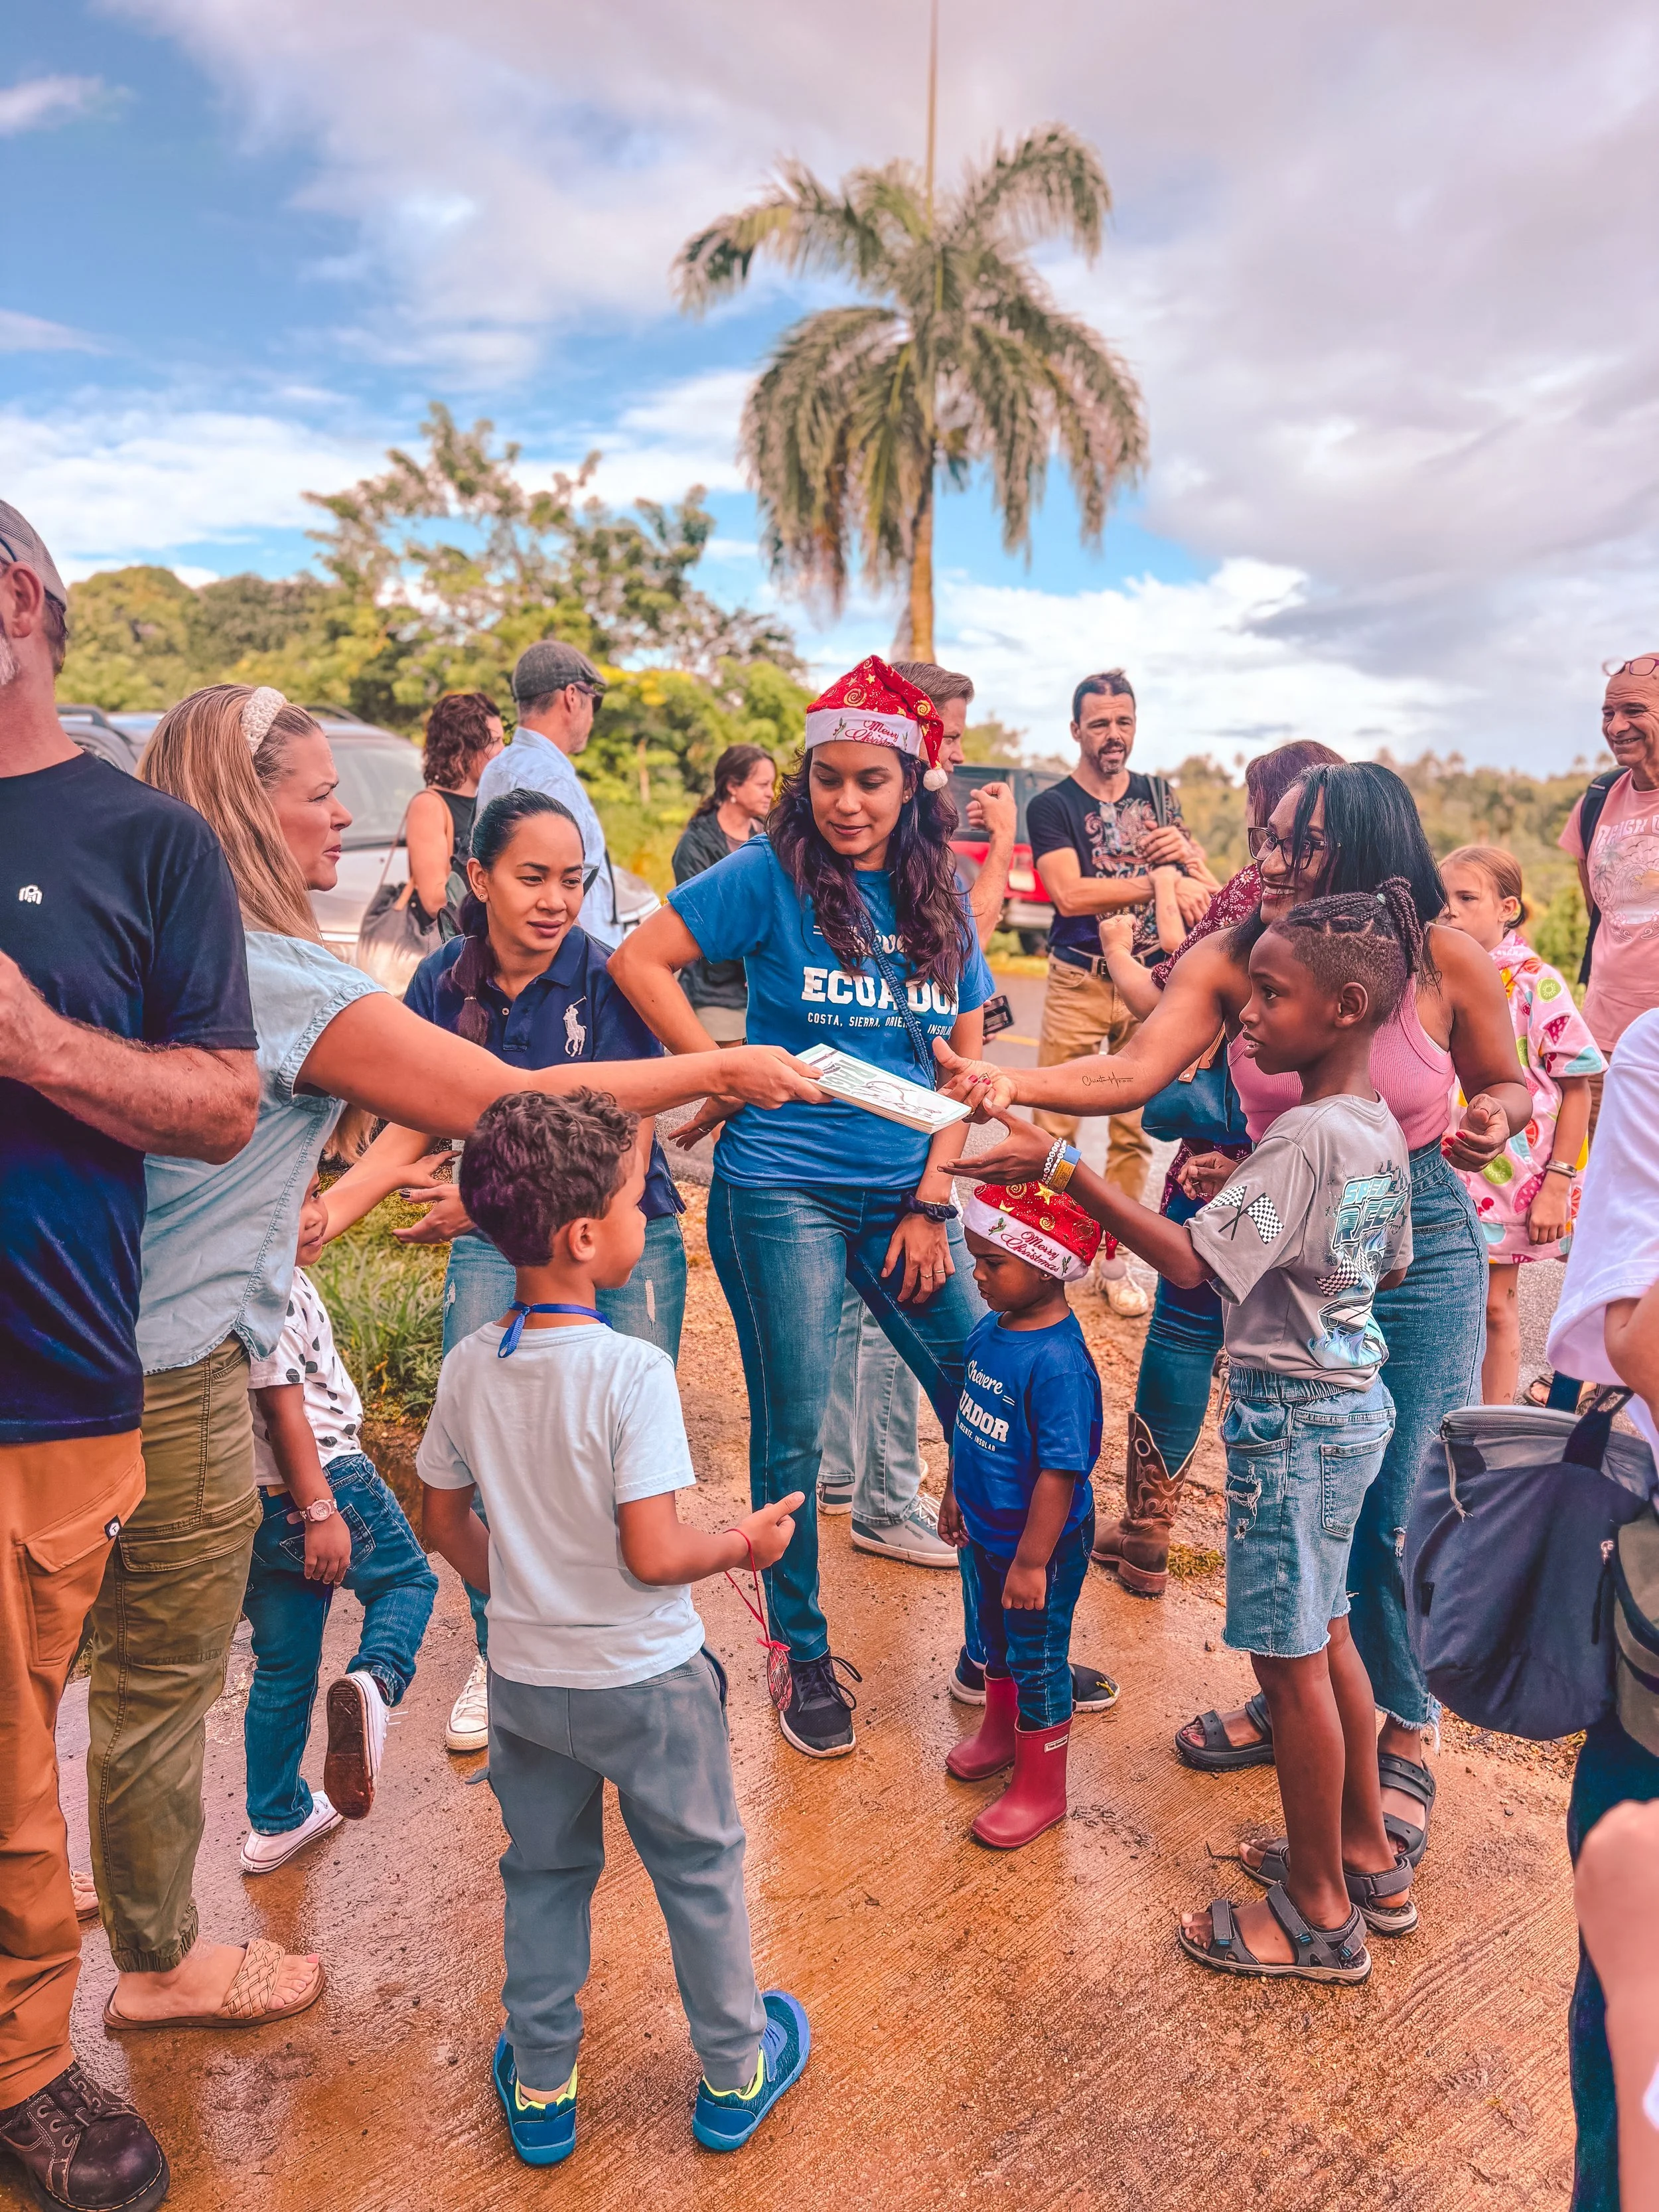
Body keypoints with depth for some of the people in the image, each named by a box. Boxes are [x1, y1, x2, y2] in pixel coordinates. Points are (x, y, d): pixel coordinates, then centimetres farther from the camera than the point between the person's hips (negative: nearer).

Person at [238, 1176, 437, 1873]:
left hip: (256, 1506, 8)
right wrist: (321, 1511, -22)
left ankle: (275, 1822, 31)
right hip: (324, 1483, -8)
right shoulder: (274, 1291, -20)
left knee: (282, 1666, 20)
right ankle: (375, 1681, -11)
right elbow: (284, 1410, -23)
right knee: (408, 1580, 16)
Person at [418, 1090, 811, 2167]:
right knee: (699, 1873, 18)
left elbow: (448, 1522, 2)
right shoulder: (632, 1371, -27)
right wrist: (745, 1542, -9)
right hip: (642, 1681, -4)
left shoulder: (470, 1366, -9)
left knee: (546, 1877, 24)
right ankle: (734, 2076, 37)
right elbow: (653, 1555, -26)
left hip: (524, 1676, 5)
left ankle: (540, 2089, 40)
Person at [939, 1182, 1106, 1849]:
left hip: (1042, 1543, -8)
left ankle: (1041, 1787, 31)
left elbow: (1061, 1471, -28)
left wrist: (1032, 1562, -24)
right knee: (996, 1634, 27)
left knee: (1037, 1657, 10)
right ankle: (1000, 1731, 53)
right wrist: (954, 1494, 18)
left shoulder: (1057, 1362, -31)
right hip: (989, 1530, 8)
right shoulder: (990, 1331, -4)